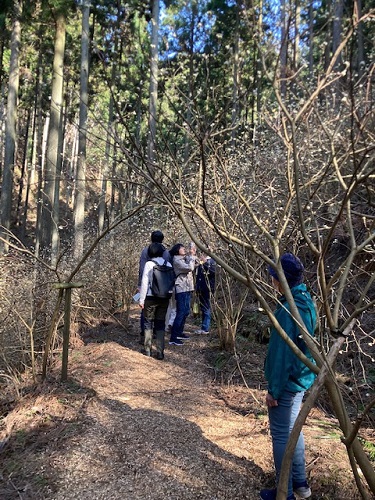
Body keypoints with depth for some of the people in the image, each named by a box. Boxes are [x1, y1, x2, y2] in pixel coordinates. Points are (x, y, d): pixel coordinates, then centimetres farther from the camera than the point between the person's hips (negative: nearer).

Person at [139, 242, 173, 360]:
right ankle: (160, 352, 9)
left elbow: (144, 283, -8)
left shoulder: (149, 264, -8)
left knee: (148, 323, 11)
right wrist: (169, 295, 13)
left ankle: (147, 350, 15)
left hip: (151, 297, -3)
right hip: (165, 297, 3)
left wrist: (142, 299, -3)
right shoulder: (168, 265, 2)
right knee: (161, 324, 10)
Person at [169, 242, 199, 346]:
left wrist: (194, 254, 3)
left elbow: (197, 264, 16)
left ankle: (179, 332, 29)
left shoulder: (185, 259, 14)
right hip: (181, 289, -9)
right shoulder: (176, 260, -11)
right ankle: (173, 338, -9)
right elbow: (190, 267, -21)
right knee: (181, 313, -11)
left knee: (186, 312, 16)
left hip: (188, 289, 9)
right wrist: (191, 255, -13)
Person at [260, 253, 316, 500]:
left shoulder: (288, 309, -27)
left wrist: (273, 389, -15)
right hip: (301, 378, 9)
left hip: (287, 381, -9)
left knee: (281, 435, 7)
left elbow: (283, 354, -24)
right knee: (292, 429, 23)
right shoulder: (306, 301, 2)